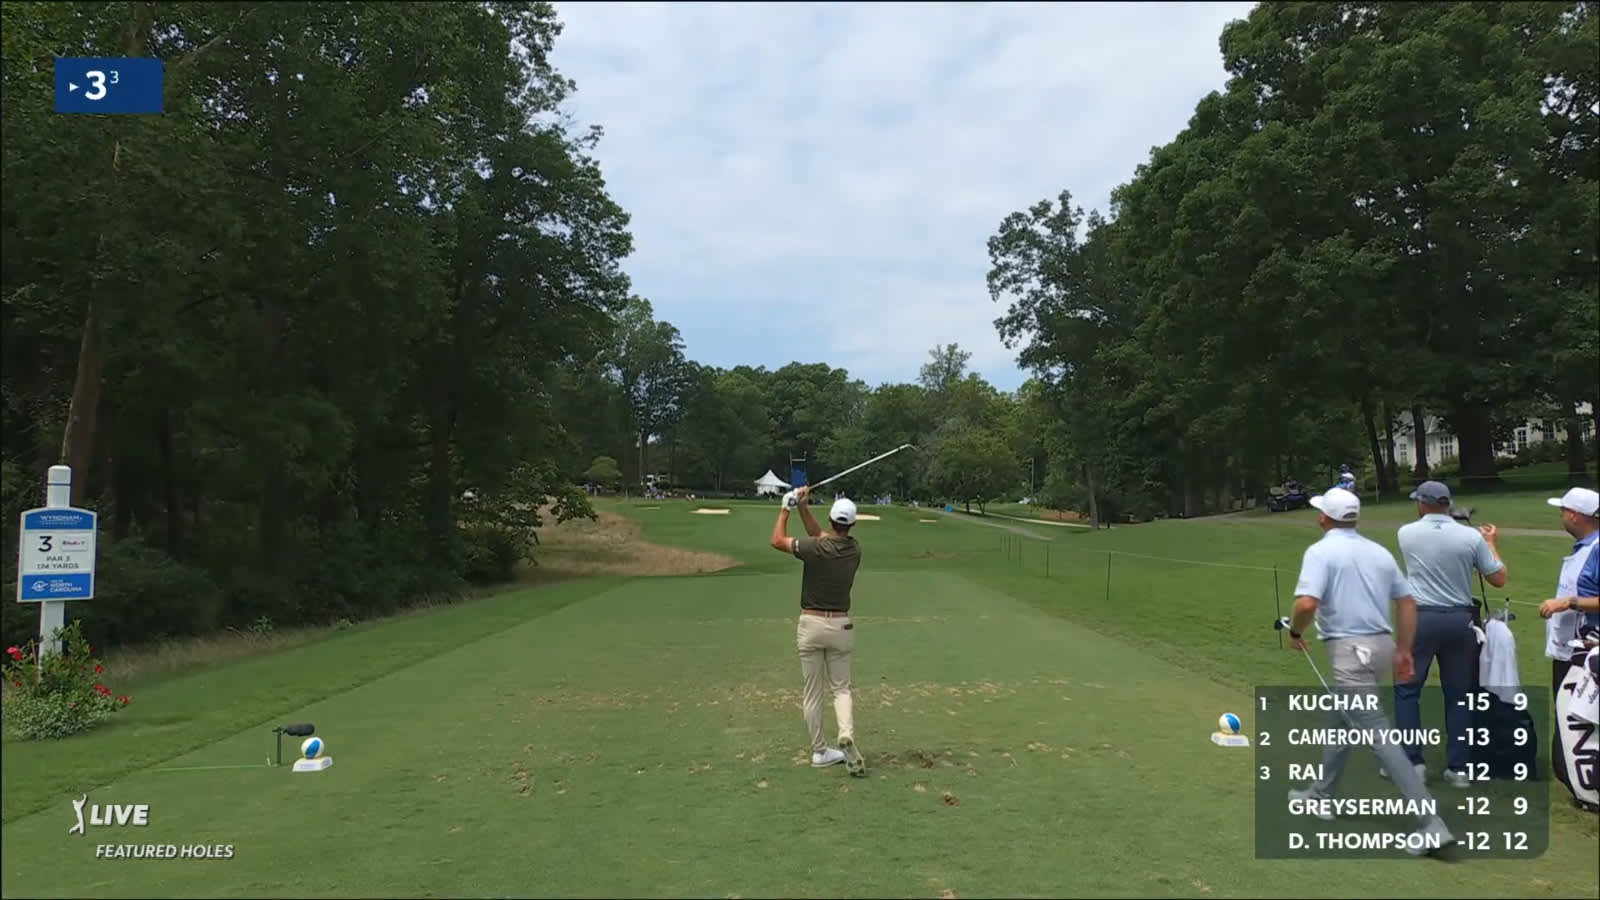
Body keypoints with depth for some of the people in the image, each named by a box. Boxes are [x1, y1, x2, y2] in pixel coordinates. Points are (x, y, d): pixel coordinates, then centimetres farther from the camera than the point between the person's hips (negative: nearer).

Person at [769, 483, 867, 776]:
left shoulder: (815, 549, -16)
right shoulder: (854, 550, -2)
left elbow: (777, 541, -1)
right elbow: (820, 536, 11)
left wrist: (786, 507, 6)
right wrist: (804, 508, 4)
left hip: (811, 625, -2)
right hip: (840, 626, 2)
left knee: (813, 692, 9)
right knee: (841, 688, 11)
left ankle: (819, 751, 14)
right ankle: (847, 736, -16)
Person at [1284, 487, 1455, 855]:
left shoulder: (1320, 551, -10)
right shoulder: (1379, 551, 12)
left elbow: (1307, 603, -23)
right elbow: (1407, 602, 13)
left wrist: (1294, 632, -3)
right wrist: (1404, 651, 19)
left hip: (1350, 649, -9)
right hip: (1381, 645, 9)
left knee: (1379, 736, -8)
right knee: (1340, 718, 24)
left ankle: (1432, 824, -12)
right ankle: (1322, 794, 37)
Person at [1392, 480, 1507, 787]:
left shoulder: (1406, 533, -2)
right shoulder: (1472, 536, -3)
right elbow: (1499, 579, 6)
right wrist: (1492, 544, 21)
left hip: (1420, 618, -2)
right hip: (1459, 620, 2)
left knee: (1407, 690, 7)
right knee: (1459, 695, 11)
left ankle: (1412, 762, 4)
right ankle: (1458, 768, 13)